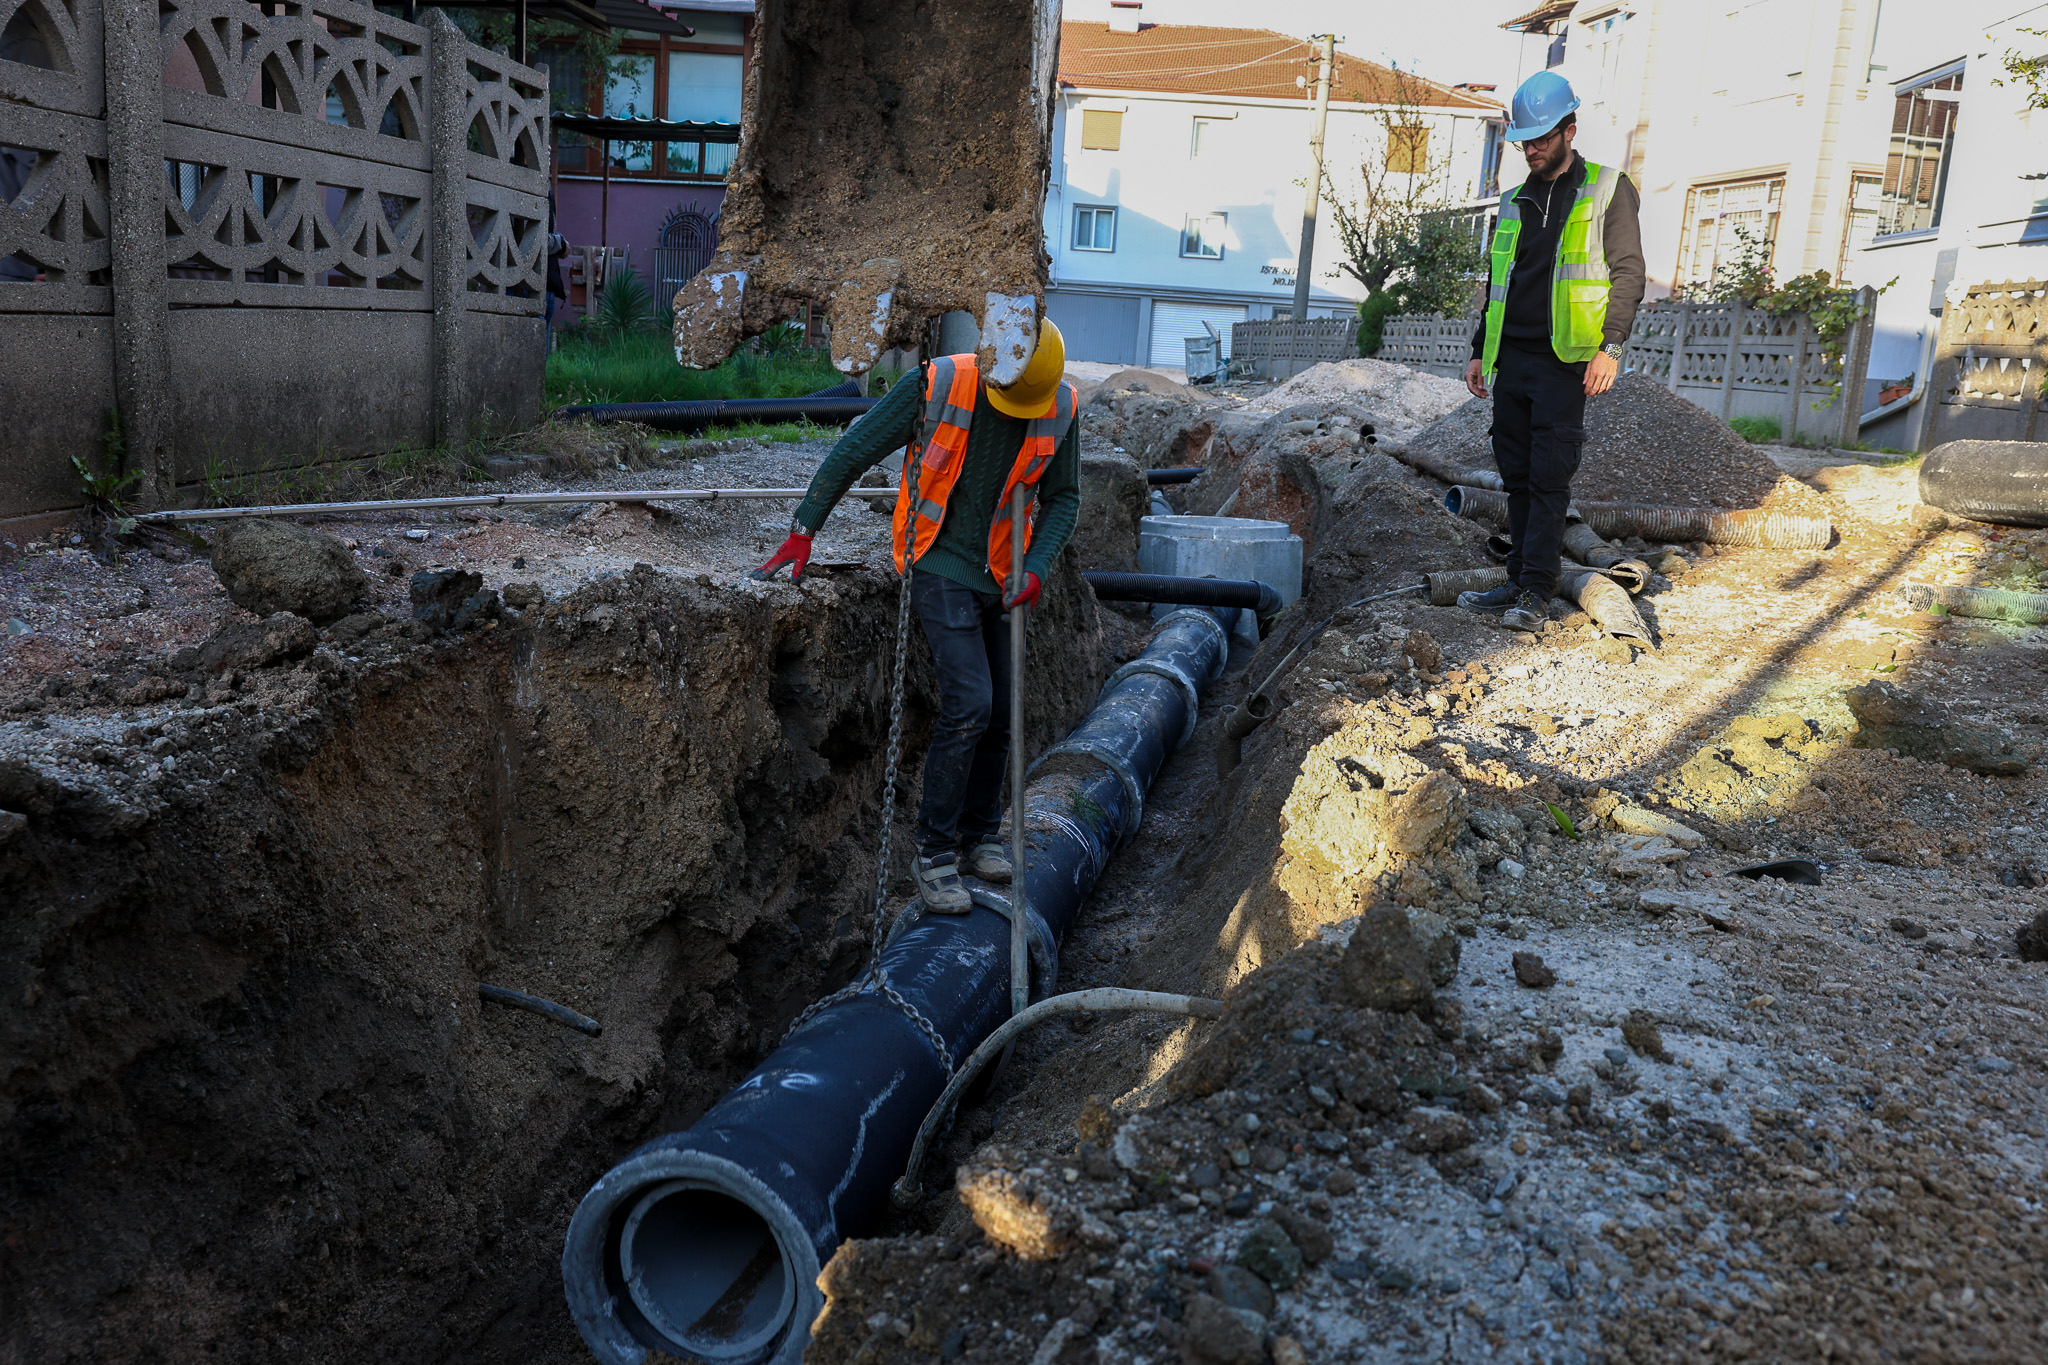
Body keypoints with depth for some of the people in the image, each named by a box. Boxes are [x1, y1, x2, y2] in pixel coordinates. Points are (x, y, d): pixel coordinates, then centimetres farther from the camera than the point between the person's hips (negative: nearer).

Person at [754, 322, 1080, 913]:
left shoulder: (1059, 409, -6)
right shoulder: (937, 386, -18)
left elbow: (1062, 499, 5)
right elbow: (853, 451, -9)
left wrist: (1035, 570, -11)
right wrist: (803, 530, -8)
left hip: (1000, 575, 5)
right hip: (942, 566, -5)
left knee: (1000, 714, 9)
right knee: (968, 704, -16)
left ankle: (981, 833, 29)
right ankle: (934, 852, -3)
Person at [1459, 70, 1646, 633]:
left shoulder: (1608, 190, 3)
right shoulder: (1514, 202, 19)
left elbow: (1628, 271, -3)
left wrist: (1611, 346, -14)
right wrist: (1479, 351, 19)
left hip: (1565, 361, -6)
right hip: (1512, 358, 6)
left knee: (1549, 477, -10)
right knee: (1517, 476, 6)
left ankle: (1537, 592, -11)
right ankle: (1519, 583, 11)